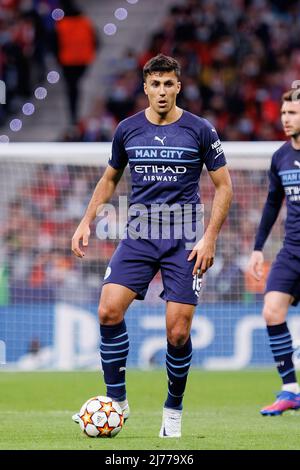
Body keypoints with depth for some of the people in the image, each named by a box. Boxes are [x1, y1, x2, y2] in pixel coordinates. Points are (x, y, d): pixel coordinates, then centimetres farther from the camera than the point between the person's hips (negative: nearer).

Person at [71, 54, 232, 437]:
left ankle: (173, 409, 15)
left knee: (178, 332, -7)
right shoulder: (127, 130, 5)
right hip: (138, 236, 2)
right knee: (108, 311, -16)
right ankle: (117, 401, -3)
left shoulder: (200, 130, -3)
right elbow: (110, 178, 20)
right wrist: (86, 222, 11)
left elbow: (223, 186, 3)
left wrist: (210, 238, -6)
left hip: (183, 241, -2)